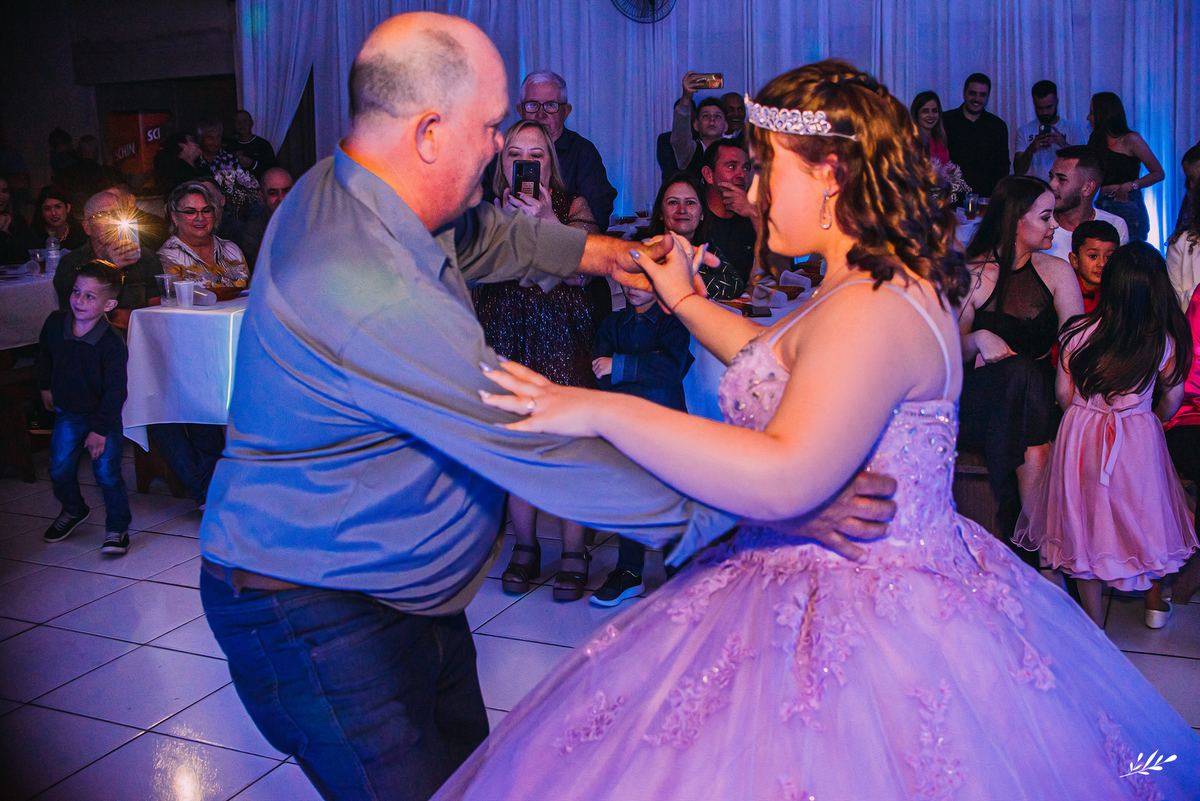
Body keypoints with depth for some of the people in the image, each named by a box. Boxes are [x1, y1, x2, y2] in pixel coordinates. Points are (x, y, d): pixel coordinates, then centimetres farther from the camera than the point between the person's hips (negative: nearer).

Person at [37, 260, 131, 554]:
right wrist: (45, 386, 21)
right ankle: (73, 511, 39)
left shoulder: (112, 343, -25)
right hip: (67, 412, 5)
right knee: (60, 469, 11)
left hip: (104, 416, -5)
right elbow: (44, 354, 14)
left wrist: (100, 429, -18)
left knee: (107, 473, -5)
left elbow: (115, 391, -20)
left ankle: (117, 527, 12)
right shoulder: (55, 323, -9)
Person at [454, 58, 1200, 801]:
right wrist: (685, 300, 26)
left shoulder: (875, 311, -24)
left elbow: (783, 478, -34)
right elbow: (784, 365, 23)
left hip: (856, 623, -10)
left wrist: (605, 411, -32)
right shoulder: (884, 287, 9)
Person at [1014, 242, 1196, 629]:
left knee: (1085, 519, 12)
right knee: (1144, 513, 21)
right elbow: (1172, 399, 3)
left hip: (1082, 434, 0)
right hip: (1139, 437, 0)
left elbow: (1063, 393, -4)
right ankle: (1155, 602, 40)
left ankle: (1093, 619, 21)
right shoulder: (1167, 340, -11)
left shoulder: (1078, 332, -14)